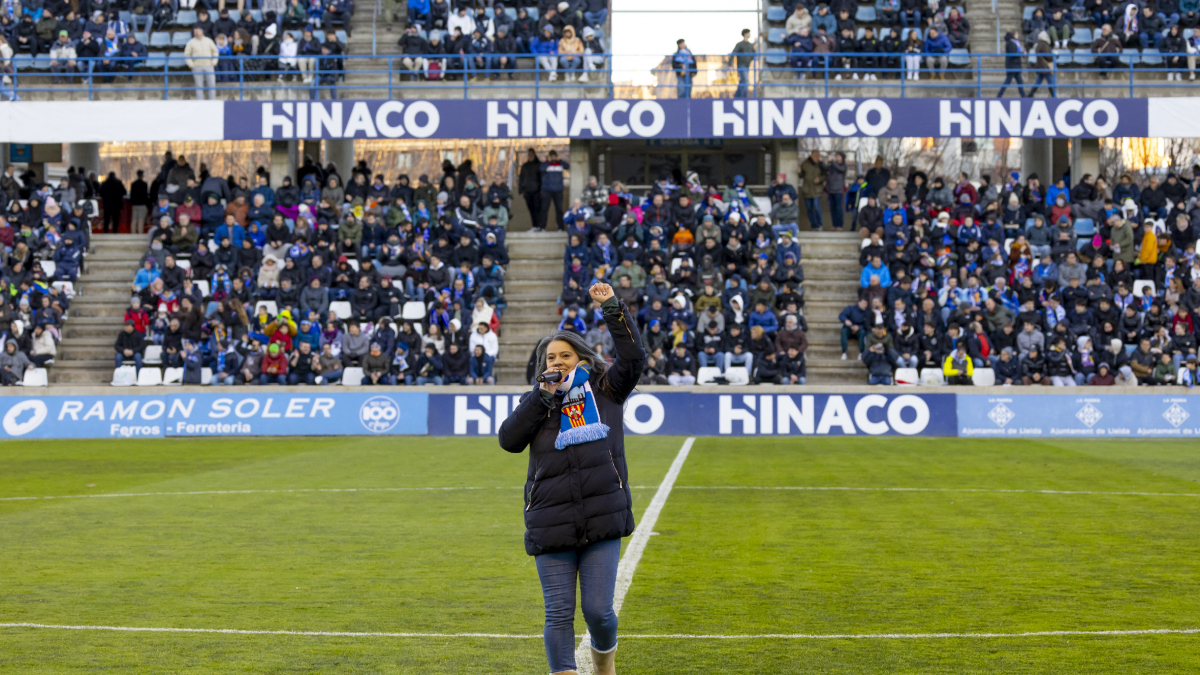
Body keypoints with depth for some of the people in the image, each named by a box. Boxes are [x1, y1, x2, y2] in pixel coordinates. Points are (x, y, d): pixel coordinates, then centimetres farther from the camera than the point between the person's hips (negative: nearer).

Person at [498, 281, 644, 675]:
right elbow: (509, 440, -2)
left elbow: (633, 357, -4)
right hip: (552, 525, 1)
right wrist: (544, 396, -6)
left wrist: (612, 308, -9)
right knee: (559, 614, -1)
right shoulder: (538, 402, 12)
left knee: (598, 610, 2)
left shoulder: (605, 390, 9)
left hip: (602, 522, -1)